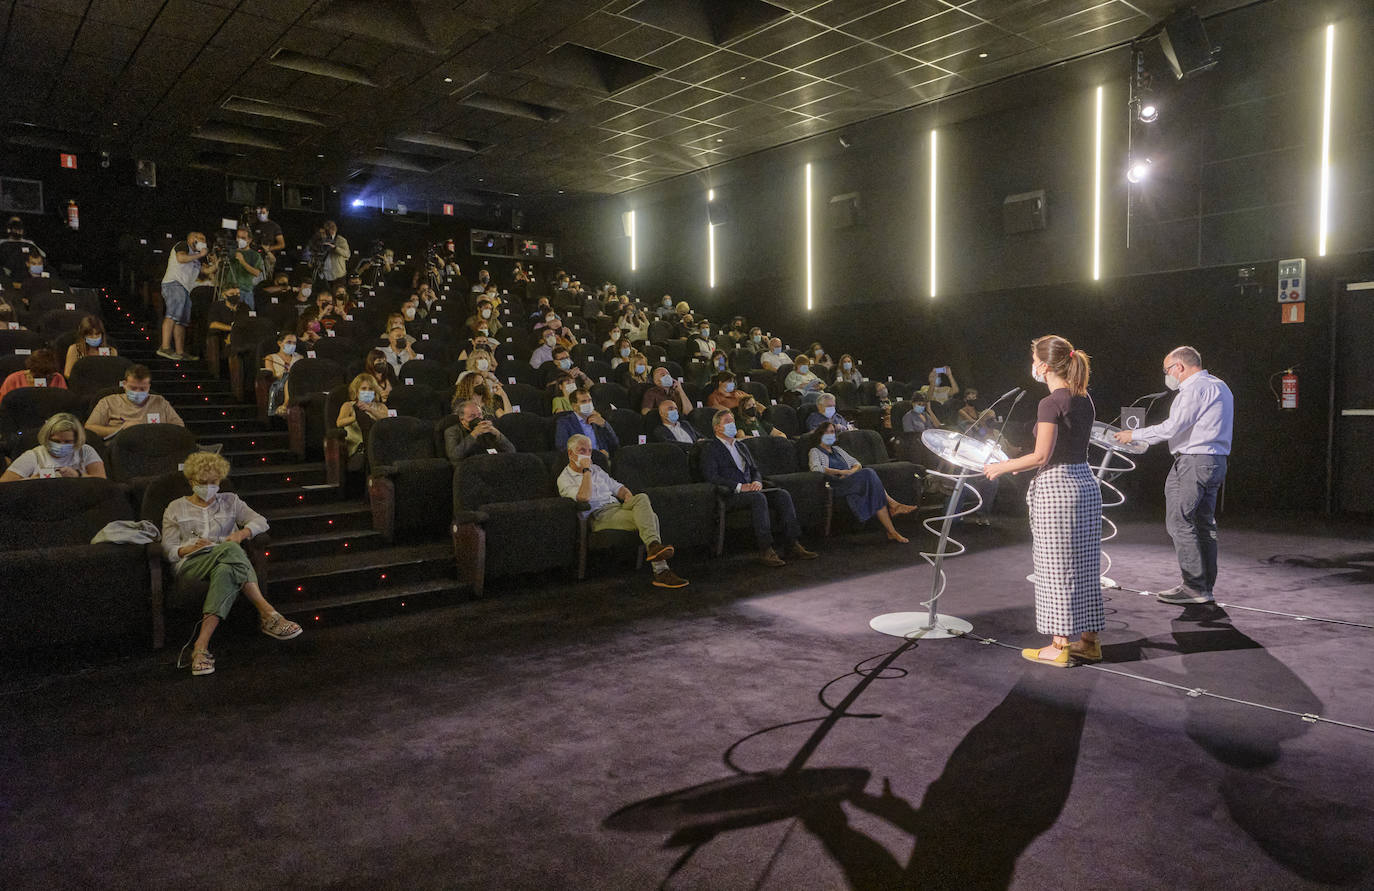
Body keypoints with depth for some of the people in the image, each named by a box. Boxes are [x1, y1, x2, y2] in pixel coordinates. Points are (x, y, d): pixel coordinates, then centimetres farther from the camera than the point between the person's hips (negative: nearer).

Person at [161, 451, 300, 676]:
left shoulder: (229, 501, 24)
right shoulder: (175, 509, 21)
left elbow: (260, 521, 11)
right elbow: (168, 550, 12)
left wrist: (242, 533, -10)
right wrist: (189, 548, -9)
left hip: (227, 562, 2)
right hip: (191, 563, -2)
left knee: (226, 571, -40)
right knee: (230, 550, -37)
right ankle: (268, 614, -47)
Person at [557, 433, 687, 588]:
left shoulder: (596, 469, 26)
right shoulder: (564, 479, 4)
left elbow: (617, 487, 25)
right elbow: (584, 497, -15)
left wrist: (628, 495, 3)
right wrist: (586, 470, -7)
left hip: (617, 507, 6)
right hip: (598, 516, -6)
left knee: (642, 498, -28)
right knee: (650, 517, -27)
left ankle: (654, 546, -38)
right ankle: (661, 571, -35)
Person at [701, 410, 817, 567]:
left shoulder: (741, 447, 27)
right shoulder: (710, 451, 3)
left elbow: (755, 470, 24)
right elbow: (711, 477, -10)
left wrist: (757, 482, -1)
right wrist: (739, 487, -17)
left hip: (750, 490, 7)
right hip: (730, 495, -7)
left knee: (782, 494, -18)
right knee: (759, 497, -35)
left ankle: (792, 544, -20)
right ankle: (765, 550, -36)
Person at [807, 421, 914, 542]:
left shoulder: (837, 449, 33)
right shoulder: (815, 451, 14)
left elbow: (857, 465, 24)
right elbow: (816, 468, -9)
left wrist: (851, 471, -1)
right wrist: (841, 472, -13)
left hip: (851, 481, 5)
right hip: (837, 484, -5)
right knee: (869, 474, -30)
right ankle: (893, 504, -30)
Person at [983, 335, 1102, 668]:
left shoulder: (1050, 404, -16)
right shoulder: (1084, 400, 10)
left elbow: (1041, 456, -17)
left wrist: (1003, 466, -4)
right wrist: (1021, 464, 19)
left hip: (1056, 488, -8)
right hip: (1086, 482, 8)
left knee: (1057, 568, 0)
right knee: (1084, 566, 14)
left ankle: (1060, 646, 8)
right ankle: (1089, 640, 22)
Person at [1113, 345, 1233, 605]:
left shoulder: (1195, 389, -12)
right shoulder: (1218, 385, 20)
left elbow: (1172, 427, -17)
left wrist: (1135, 435, -6)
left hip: (1194, 462, -10)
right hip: (1215, 461, 10)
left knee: (1179, 522, -8)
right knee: (1204, 524, 11)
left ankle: (1194, 587, -7)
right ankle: (1206, 586, 15)